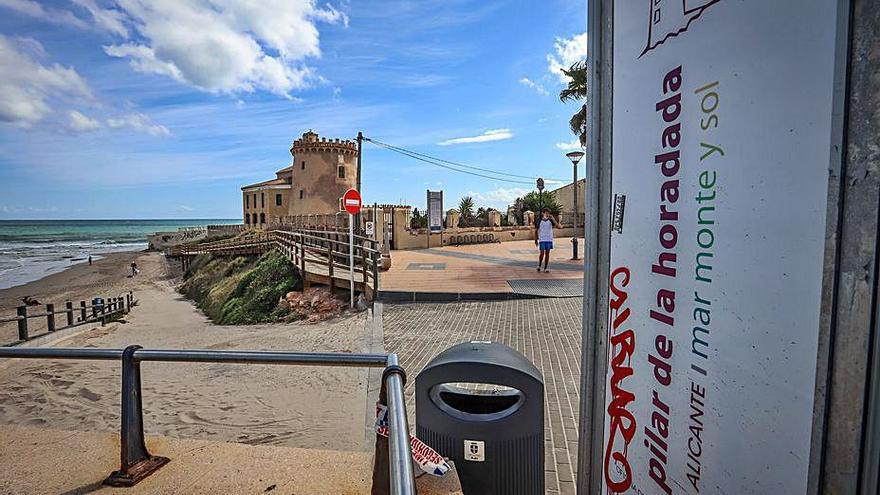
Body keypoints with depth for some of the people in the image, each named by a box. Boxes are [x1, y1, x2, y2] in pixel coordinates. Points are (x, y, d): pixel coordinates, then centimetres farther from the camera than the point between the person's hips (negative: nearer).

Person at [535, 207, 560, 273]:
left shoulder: (550, 221, 2)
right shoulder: (539, 221, -1)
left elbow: (558, 226, -9)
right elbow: (536, 230, 7)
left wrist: (553, 219, -17)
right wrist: (536, 239, 6)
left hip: (549, 240, 2)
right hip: (542, 240, -2)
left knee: (547, 253, 3)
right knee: (542, 253, -7)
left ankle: (545, 268, 11)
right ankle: (539, 265, 17)